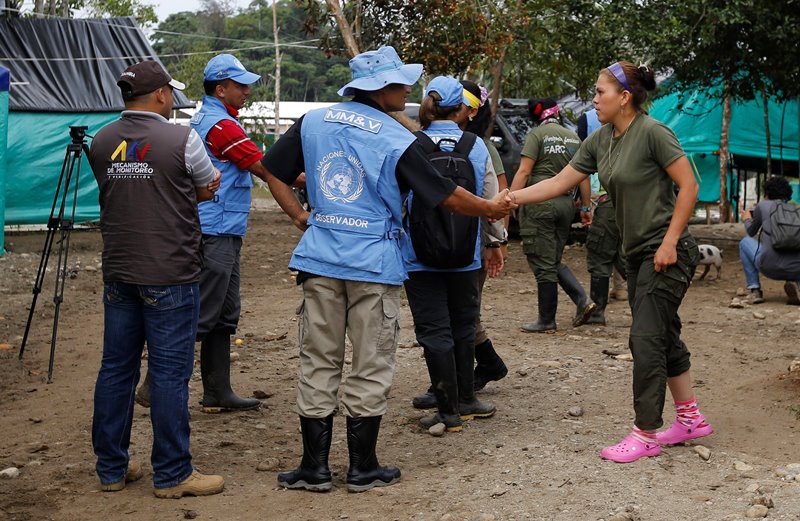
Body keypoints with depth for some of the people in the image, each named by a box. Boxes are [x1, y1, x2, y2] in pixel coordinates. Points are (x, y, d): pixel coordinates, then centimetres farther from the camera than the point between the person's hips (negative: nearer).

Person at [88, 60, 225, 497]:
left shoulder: (101, 142, 6)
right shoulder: (181, 140, -10)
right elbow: (208, 189, 4)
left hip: (118, 274, 6)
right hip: (170, 276, -6)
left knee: (116, 370, 12)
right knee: (170, 374, 0)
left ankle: (111, 468, 21)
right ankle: (172, 474, 7)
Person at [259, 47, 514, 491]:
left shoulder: (314, 122, 5)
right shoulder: (396, 139, -9)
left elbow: (274, 171, 10)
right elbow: (444, 194, -5)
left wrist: (299, 215, 13)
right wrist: (491, 208, 9)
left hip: (320, 258, 4)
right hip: (374, 263, -4)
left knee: (318, 364, 10)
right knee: (370, 370, 7)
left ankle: (314, 467, 14)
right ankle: (363, 468, 15)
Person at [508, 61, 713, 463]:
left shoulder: (652, 133, -16)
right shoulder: (600, 141, 8)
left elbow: (688, 186, -15)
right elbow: (559, 183, 10)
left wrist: (670, 242, -17)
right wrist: (510, 199, 1)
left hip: (666, 253, -9)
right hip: (637, 253, 9)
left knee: (646, 339, -9)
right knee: (664, 337, 14)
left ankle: (646, 434, 0)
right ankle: (691, 418, 26)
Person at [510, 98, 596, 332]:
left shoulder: (537, 134, -5)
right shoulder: (573, 137, 11)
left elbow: (523, 172, -12)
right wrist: (586, 207, 21)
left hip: (540, 203, -6)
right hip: (566, 203, 6)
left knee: (543, 264, 0)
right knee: (554, 261, 18)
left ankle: (546, 320, 5)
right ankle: (582, 299, 3)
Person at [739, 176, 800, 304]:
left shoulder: (763, 205, 12)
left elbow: (751, 232, 29)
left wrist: (747, 220, 51)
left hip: (770, 268, -2)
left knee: (745, 242, 28)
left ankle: (755, 290, 18)